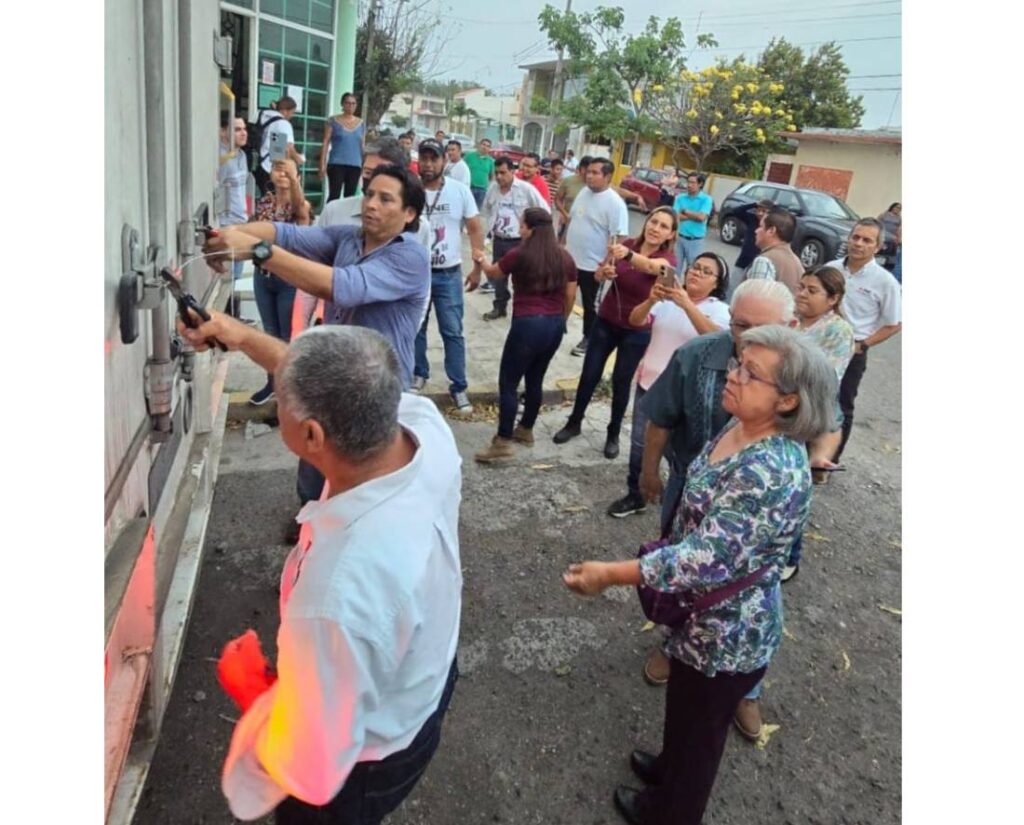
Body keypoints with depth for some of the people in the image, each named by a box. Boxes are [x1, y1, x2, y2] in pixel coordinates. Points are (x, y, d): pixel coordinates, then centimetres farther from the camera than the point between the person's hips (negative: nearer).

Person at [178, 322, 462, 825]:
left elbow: (310, 768, -32)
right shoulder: (426, 426, -28)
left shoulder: (337, 594, -47)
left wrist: (249, 687, -14)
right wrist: (246, 338, 5)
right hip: (429, 680, 6)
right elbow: (351, 390, -5)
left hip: (366, 765, -5)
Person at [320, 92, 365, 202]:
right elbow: (326, 143, 1)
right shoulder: (333, 120, 3)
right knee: (334, 195, -9)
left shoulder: (361, 123, 12)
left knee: (350, 196, 4)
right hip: (336, 164, -3)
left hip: (355, 165, 3)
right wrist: (322, 164, -7)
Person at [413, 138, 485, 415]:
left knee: (452, 332, 2)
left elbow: (475, 229, 1)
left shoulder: (460, 190, -5)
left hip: (449, 275, -1)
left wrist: (477, 268, -3)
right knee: (415, 329, 13)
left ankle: (459, 387, 10)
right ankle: (419, 374, 32)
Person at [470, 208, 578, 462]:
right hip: (555, 325, 6)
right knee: (535, 379, 20)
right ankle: (526, 430, 32)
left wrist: (481, 260, 32)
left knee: (508, 383, 1)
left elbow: (493, 273, 11)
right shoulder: (565, 258, 6)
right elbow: (570, 297, 10)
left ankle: (504, 442, 1)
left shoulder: (518, 255, -8)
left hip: (528, 324, -6)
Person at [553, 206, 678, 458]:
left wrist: (628, 255, -60)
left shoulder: (668, 260, -16)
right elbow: (598, 274, -9)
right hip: (606, 321, 3)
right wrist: (604, 272, -33)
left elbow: (651, 266, -41)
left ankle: (613, 435, 26)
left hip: (637, 331, -2)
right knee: (589, 375, 8)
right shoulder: (627, 244, -7)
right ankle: (574, 423, 29)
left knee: (621, 382, 7)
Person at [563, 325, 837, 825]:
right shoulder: (739, 428, -5)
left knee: (698, 727, 20)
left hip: (726, 634, -8)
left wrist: (610, 574, -32)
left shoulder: (773, 472, -34)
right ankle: (671, 768, 59)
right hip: (707, 617, 8)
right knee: (684, 712, 32)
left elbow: (710, 557, -36)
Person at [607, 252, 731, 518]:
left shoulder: (718, 309, -6)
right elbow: (635, 321, -10)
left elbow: (716, 336, -28)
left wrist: (687, 305, -39)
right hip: (649, 382, 4)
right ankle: (635, 495, 29)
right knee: (639, 443, 11)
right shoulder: (667, 299, 3)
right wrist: (651, 300, -31)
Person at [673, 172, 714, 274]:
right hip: (679, 238, 2)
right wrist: (694, 216, -10)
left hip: (696, 241, -2)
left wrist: (685, 211, -5)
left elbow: (702, 217, -15)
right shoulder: (680, 197, 5)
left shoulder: (706, 199, -3)